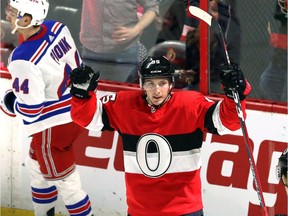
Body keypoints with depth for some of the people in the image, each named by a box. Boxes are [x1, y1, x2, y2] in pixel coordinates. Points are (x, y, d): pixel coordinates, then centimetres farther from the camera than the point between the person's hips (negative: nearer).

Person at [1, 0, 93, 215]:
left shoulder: (24, 59, -31)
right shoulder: (58, 28, -9)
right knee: (39, 167, 29)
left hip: (52, 127, -9)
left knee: (66, 183, 10)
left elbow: (30, 109, -25)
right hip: (74, 114, 9)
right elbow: (75, 66, 6)